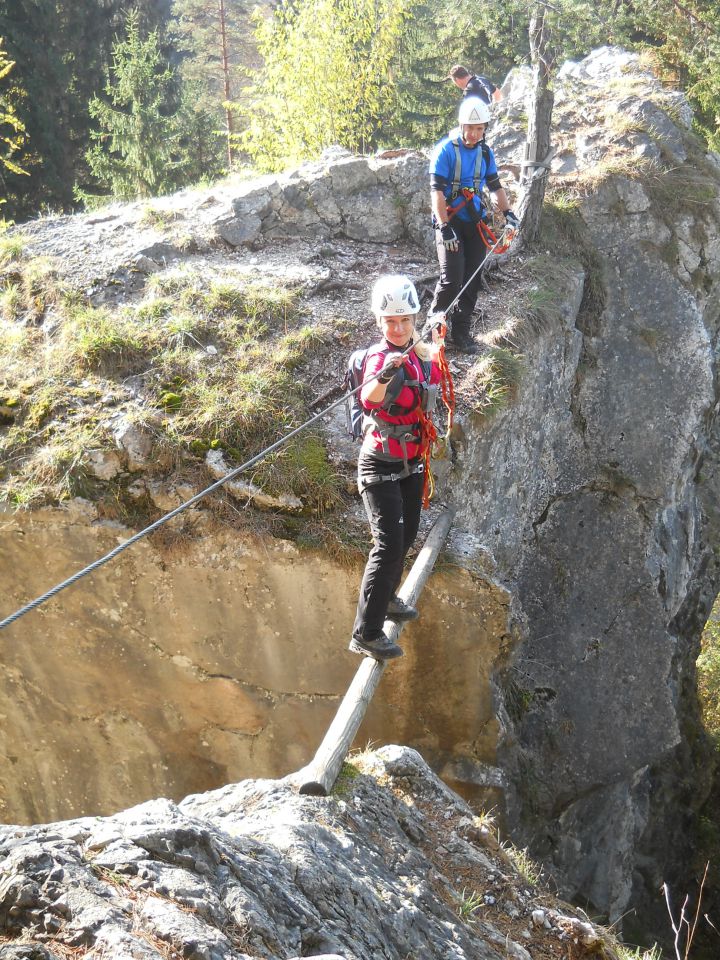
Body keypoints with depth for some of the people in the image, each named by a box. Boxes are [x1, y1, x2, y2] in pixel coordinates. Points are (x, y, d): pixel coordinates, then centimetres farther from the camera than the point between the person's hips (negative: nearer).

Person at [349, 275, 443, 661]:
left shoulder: (416, 354, 0)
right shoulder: (380, 356, -23)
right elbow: (368, 398, -48)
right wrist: (384, 374, -65)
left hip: (411, 464, 8)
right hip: (380, 466, -8)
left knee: (406, 535, 21)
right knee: (389, 544, -14)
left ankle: (386, 598, 44)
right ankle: (365, 633, -10)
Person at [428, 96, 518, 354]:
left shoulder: (485, 152, 8)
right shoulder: (445, 150, -11)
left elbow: (495, 185, 19)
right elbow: (436, 191, -16)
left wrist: (507, 212, 4)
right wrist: (444, 228, -24)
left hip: (475, 222, 6)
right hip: (450, 222, -6)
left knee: (472, 279, 4)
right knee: (453, 279, -15)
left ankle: (460, 333, 14)